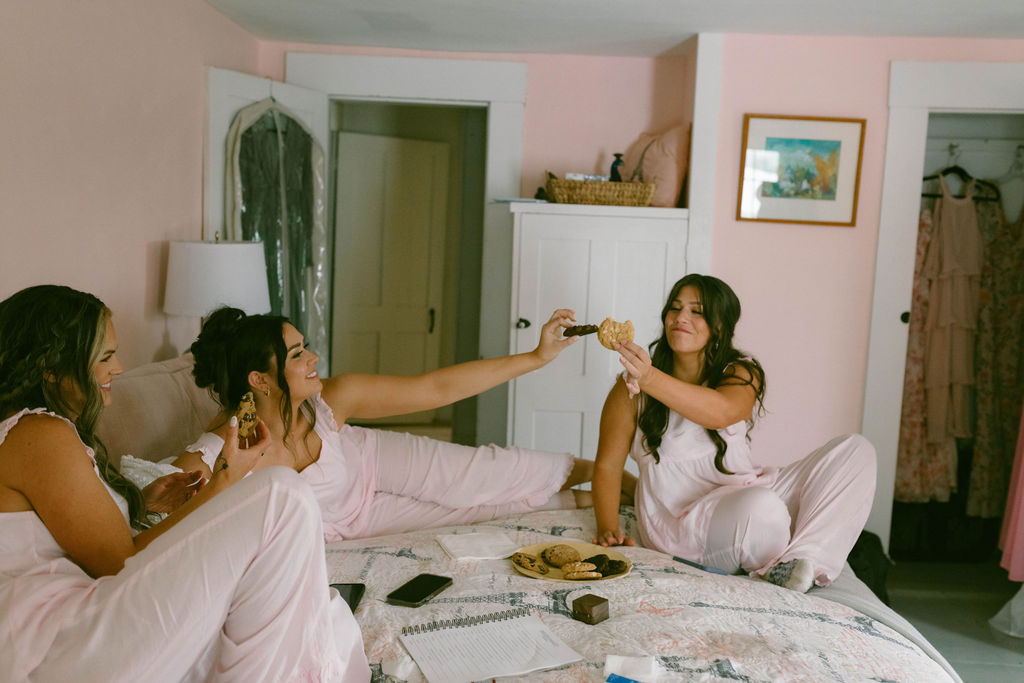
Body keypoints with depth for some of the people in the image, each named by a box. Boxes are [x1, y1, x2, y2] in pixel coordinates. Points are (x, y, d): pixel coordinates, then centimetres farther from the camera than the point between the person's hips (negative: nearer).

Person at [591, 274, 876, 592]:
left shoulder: (741, 372, 1)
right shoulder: (632, 386, -1)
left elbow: (721, 413, -24)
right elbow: (608, 465, 0)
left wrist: (651, 379, -39)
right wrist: (608, 530, -15)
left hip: (749, 490, 5)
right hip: (681, 518, -4)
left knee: (855, 450, -8)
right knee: (759, 505, -37)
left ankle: (804, 559, -24)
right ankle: (778, 570, -4)